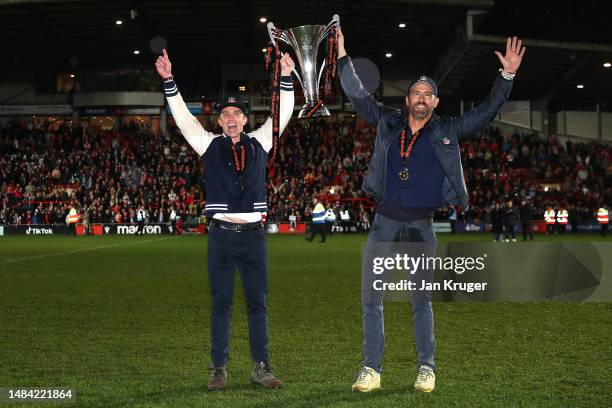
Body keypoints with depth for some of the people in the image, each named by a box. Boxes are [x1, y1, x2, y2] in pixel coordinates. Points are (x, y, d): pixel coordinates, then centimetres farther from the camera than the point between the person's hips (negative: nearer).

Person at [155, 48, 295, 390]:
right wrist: (169, 81, -9)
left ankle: (262, 368, 11)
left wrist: (286, 77, -2)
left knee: (258, 303, 5)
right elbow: (183, 117, -1)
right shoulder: (210, 145, 6)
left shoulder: (259, 142, 9)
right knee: (221, 304, 3)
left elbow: (284, 113, 6)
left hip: (254, 234, 1)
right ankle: (220, 369, 9)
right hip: (222, 235, -1)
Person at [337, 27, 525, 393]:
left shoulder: (447, 131, 4)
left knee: (422, 300, 6)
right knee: (371, 298, -1)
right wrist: (343, 57, 10)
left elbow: (487, 112, 2)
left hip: (421, 227, -1)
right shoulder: (388, 122, 7)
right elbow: (358, 95, 12)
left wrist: (507, 75, -6)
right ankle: (372, 369, 7)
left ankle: (427, 368, 17)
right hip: (384, 223, 1)